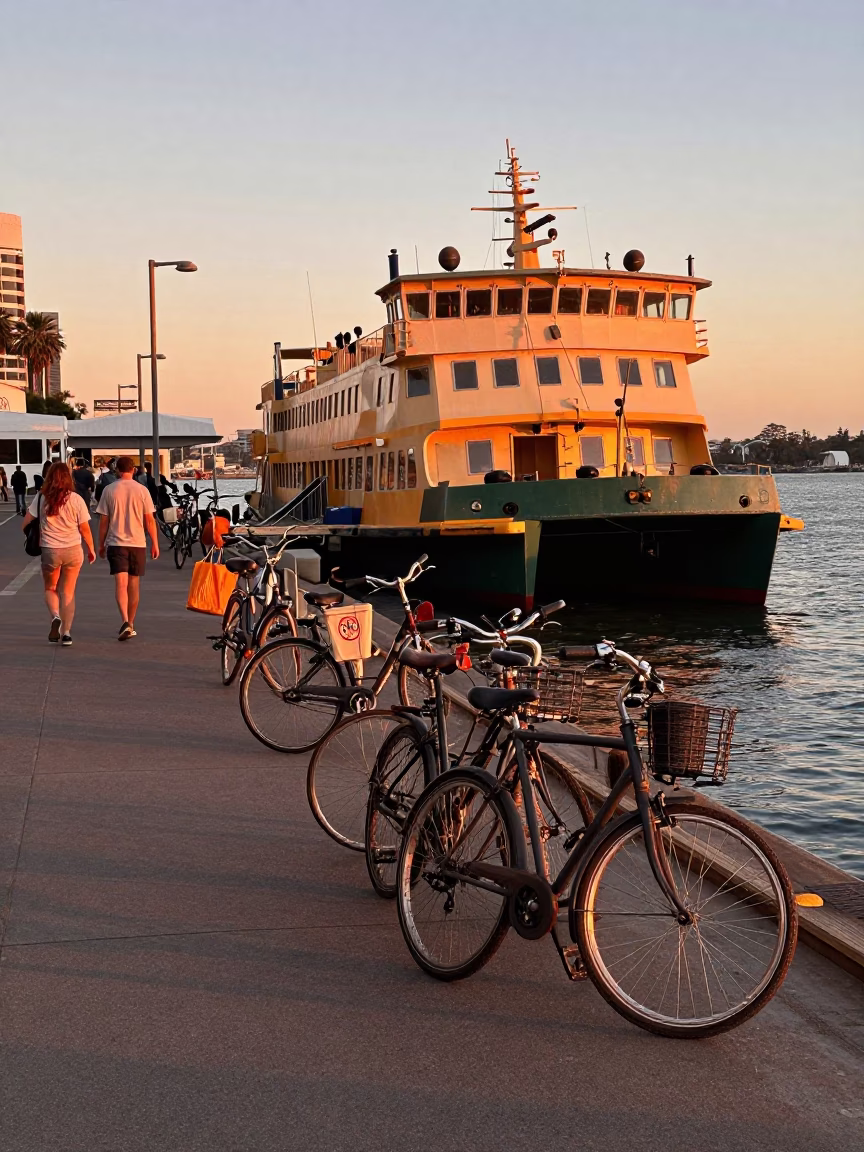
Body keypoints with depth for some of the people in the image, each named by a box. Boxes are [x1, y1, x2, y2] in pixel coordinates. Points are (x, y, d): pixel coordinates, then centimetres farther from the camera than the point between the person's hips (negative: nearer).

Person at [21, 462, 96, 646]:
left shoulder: (41, 498, -2)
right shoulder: (76, 499, -5)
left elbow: (25, 524, 0)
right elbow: (84, 529, -2)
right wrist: (91, 550, 12)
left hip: (49, 550, 0)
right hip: (73, 550, 0)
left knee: (50, 589, 20)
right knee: (68, 593, 11)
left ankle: (55, 616, -8)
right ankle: (66, 633, 6)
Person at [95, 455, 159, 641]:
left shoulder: (109, 490, -1)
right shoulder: (142, 490, -1)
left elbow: (104, 521, 1)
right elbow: (150, 520, 0)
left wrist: (101, 544, 12)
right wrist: (155, 544, 8)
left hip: (116, 543, -1)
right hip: (138, 542, 1)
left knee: (120, 583, -7)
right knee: (134, 584, 12)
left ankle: (125, 622, -26)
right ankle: (131, 624, 20)